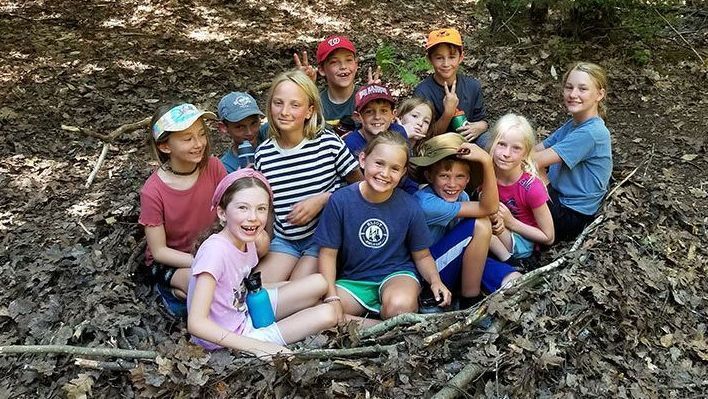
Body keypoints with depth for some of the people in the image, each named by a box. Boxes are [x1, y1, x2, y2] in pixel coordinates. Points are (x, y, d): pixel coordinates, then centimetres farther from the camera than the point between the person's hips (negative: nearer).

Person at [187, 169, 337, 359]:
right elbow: (196, 324, -32)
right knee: (327, 316, -13)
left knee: (318, 283, 3)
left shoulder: (247, 239, -6)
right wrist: (257, 346, -34)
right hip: (229, 339, -8)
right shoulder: (215, 250, -29)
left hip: (246, 312, 8)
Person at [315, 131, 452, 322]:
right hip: (353, 280, 2)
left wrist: (435, 281, -17)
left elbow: (422, 256, 3)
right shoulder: (341, 200, -11)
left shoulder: (409, 207, -9)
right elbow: (328, 253, -5)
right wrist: (332, 297, -15)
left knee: (400, 305, -36)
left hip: (396, 273, -1)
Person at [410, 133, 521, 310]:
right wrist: (487, 163, -40)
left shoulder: (460, 196, -3)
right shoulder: (427, 203, -27)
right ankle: (470, 301, -10)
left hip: (456, 262, 6)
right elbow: (489, 208, -29)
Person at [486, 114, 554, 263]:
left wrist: (510, 222, -21)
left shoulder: (532, 188, -25)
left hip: (522, 242, -6)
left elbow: (548, 238, -13)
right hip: (500, 234, 6)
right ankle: (507, 263, -9)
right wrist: (496, 219, -18)